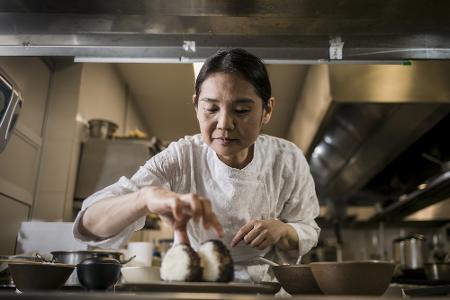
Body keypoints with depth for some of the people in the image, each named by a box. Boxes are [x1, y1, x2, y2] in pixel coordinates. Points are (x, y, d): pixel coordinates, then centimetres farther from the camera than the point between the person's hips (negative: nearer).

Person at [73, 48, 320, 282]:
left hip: (260, 284, 2)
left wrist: (282, 231, -22)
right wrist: (147, 197, -45)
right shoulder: (180, 159, -16)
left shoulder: (287, 160, -12)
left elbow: (307, 233, 1)